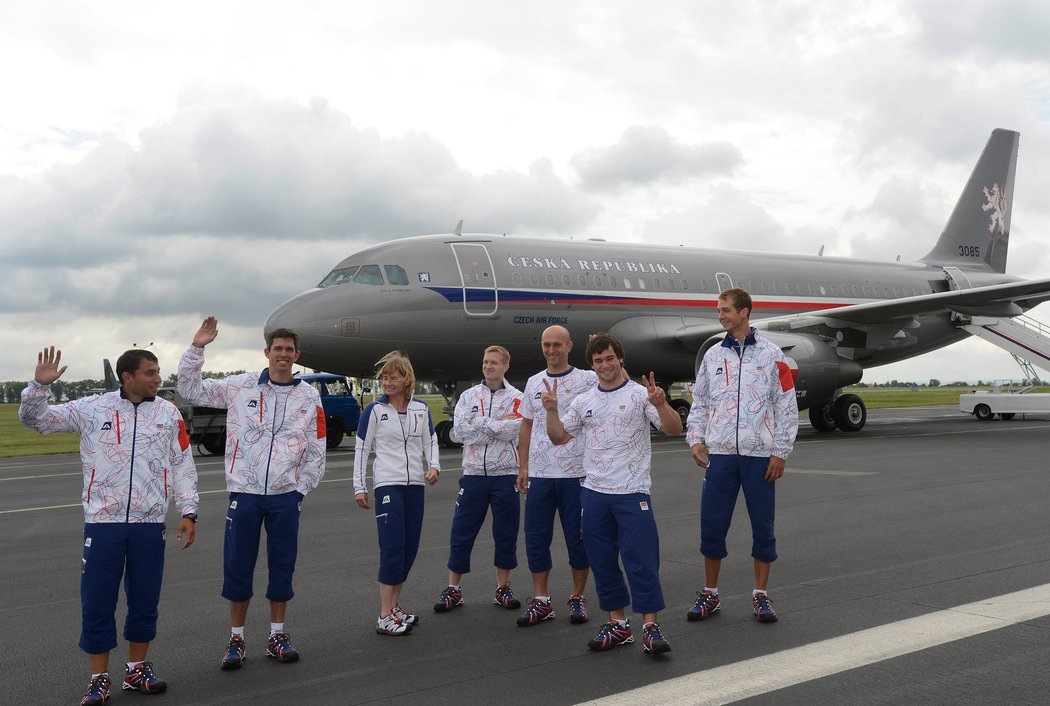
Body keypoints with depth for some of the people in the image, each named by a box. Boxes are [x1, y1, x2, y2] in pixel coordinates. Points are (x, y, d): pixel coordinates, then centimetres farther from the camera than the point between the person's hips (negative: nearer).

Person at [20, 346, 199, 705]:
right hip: (102, 522, -1)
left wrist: (188, 512, 1)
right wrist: (40, 385, -15)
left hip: (150, 524, 1)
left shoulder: (168, 413, 3)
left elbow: (183, 466, 7)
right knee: (97, 604, 3)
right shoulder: (92, 409, 0)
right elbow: (36, 419, 3)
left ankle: (137, 670, 27)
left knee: (145, 601, 10)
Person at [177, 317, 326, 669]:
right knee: (237, 565, 4)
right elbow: (191, 389, 4)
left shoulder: (309, 397, 4)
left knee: (283, 565, 8)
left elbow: (316, 451, 7)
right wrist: (197, 348, -6)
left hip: (286, 495, 1)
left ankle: (277, 636, 21)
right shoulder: (240, 386, 1)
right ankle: (236, 639, 17)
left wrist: (302, 489, 3)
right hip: (244, 493, -1)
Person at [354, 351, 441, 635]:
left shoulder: (421, 408, 9)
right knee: (393, 548, -10)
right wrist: (359, 487, -3)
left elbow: (430, 441, 15)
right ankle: (385, 617, -5)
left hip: (415, 484, 5)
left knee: (410, 548, 7)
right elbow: (361, 449, 1)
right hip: (388, 484, -4)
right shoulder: (374, 410, -1)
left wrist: (433, 466, -3)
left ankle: (394, 607, 21)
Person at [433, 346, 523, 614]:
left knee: (506, 534, 6)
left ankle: (503, 589, 21)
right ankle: (454, 590, 15)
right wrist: (499, 424, -10)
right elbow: (460, 430, -7)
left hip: (505, 475, -1)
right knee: (461, 533, 4)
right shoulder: (468, 396, 8)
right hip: (474, 474, 1)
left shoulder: (517, 398, 2)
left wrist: (480, 423, -12)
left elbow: (516, 429, -16)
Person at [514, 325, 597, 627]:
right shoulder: (534, 383, 11)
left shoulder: (587, 379, -2)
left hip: (576, 473, -4)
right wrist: (523, 466, 10)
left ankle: (578, 598, 19)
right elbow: (526, 426, 15)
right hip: (539, 474, 4)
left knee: (578, 538, 4)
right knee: (536, 537, 6)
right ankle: (540, 601, 16)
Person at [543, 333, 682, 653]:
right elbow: (559, 437, 14)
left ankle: (650, 627, 1)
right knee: (602, 561, 10)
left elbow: (674, 429, -9)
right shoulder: (582, 401, 12)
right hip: (594, 492, 5)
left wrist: (660, 404, -26)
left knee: (642, 560, -6)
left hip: (632, 492, -5)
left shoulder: (640, 394, -2)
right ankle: (617, 624, 21)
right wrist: (551, 410, -2)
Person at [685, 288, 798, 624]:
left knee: (762, 526, 5)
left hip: (760, 454, -2)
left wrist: (780, 452, -4)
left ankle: (760, 594, 19)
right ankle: (710, 594, 18)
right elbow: (700, 402, 15)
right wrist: (695, 439, 1)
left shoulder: (771, 354, 1)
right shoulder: (713, 355, 9)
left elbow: (786, 405, 0)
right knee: (712, 525, 4)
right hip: (720, 454, 2)